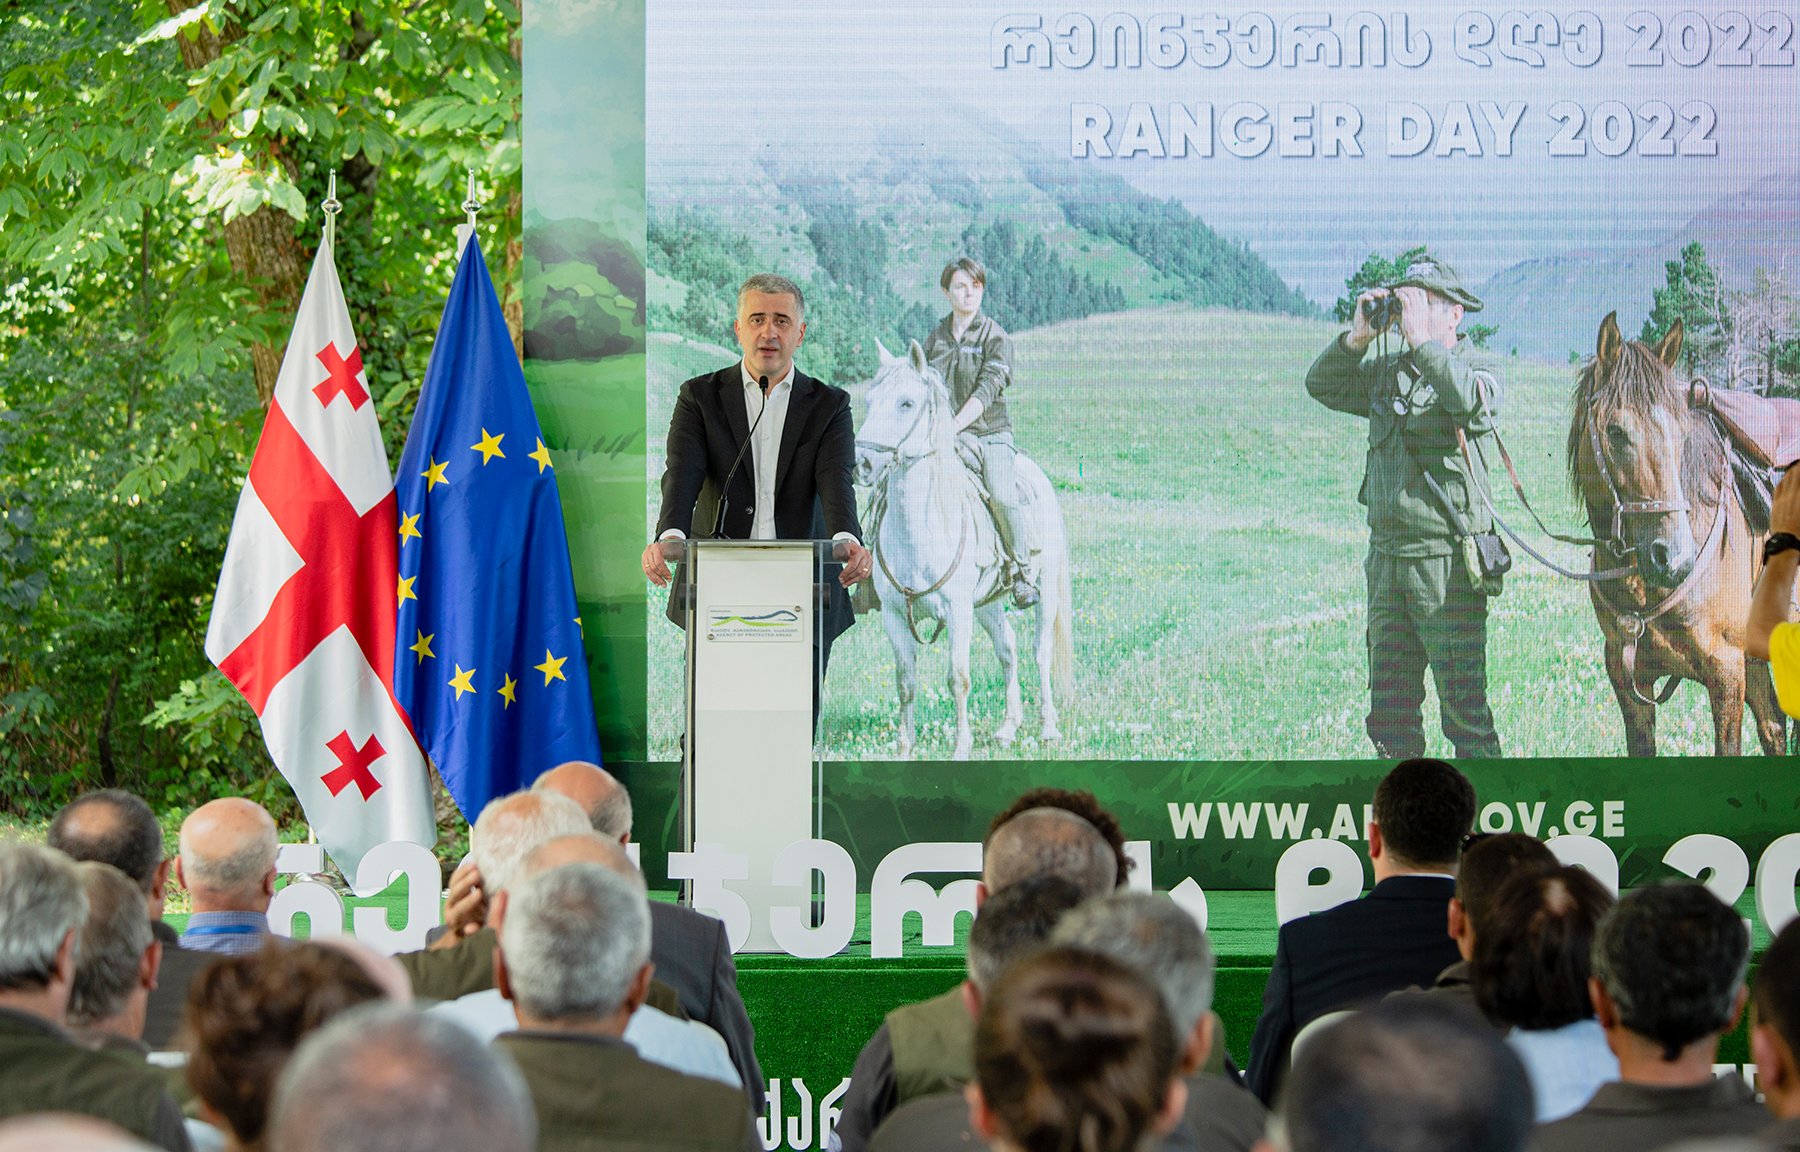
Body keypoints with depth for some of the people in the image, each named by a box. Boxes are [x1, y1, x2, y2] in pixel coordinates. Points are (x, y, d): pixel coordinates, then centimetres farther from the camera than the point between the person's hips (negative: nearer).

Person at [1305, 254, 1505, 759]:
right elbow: (1323, 386, 10)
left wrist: (1422, 341, -21)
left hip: (1447, 561, -6)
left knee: (1463, 708, -6)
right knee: (1389, 712, 11)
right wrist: (1357, 338, -4)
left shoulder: (1478, 366, -4)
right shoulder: (1387, 372, 14)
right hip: (1387, 558, 6)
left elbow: (1475, 404, -25)